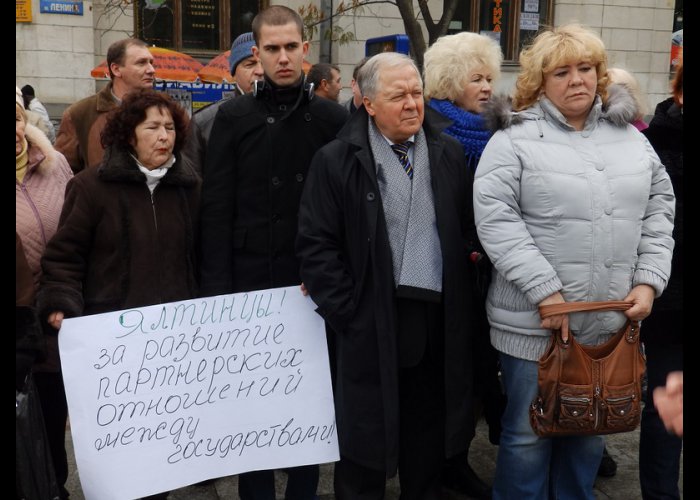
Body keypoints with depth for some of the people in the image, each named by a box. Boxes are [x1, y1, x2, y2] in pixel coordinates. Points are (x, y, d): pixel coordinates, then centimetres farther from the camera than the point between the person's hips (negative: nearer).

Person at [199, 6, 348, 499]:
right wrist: (218, 286, -7)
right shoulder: (234, 117, 2)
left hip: (316, 283, 1)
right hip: (252, 280, 0)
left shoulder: (334, 118, 4)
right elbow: (216, 207, -1)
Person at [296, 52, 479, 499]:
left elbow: (470, 228, 10)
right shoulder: (337, 161, -5)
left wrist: (463, 292, 2)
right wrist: (346, 310, -10)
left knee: (430, 432, 17)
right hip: (371, 323, -3)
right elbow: (317, 244, -6)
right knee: (366, 436, 9)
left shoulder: (450, 153, 7)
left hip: (440, 319, 4)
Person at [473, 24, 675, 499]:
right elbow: (494, 218, -15)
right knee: (529, 433, 7)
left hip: (611, 322, 5)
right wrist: (546, 292, -18)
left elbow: (660, 209, 13)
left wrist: (649, 280, 0)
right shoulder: (515, 139, -6)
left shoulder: (630, 137, 11)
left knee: (589, 432, 18)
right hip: (536, 320, -4)